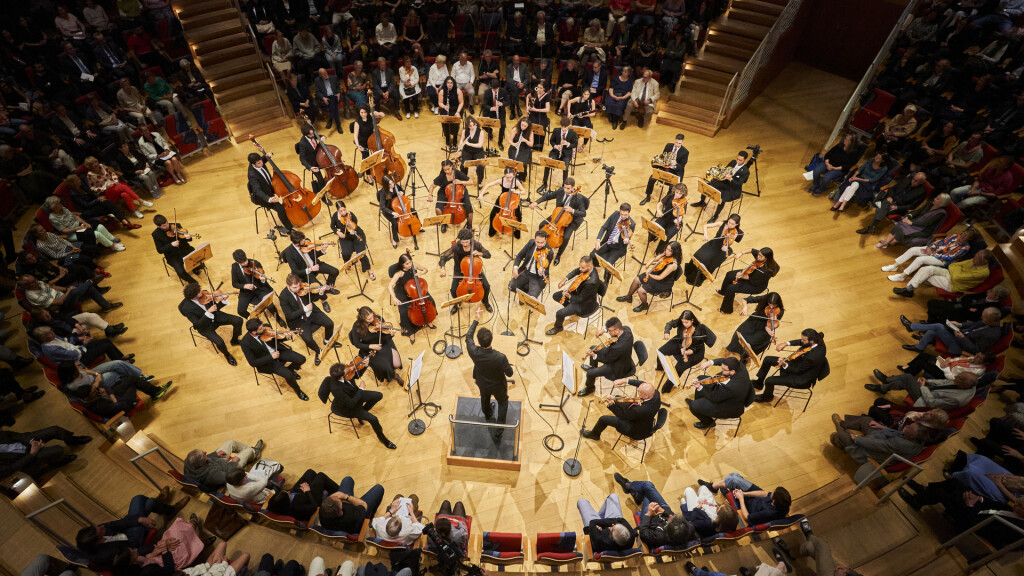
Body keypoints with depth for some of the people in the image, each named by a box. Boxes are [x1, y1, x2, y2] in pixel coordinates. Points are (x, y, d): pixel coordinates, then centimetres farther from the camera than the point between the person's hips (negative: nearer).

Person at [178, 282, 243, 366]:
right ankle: (227, 355, 10)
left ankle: (234, 341, 16)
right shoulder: (186, 308, -26)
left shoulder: (204, 294, -15)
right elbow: (198, 324, -27)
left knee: (238, 320, -12)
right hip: (205, 327, -4)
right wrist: (208, 312, -38)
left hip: (216, 316, 5)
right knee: (219, 342, -26)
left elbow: (215, 307, -4)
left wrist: (222, 300, -24)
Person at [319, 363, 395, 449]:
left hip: (353, 395, 7)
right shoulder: (336, 388, -41)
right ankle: (382, 438, 11)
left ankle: (362, 411, 26)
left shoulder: (341, 373, -22)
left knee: (379, 395, 6)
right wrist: (361, 389, -24)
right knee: (373, 419, -15)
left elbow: (357, 375, 0)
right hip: (345, 408, -7)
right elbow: (351, 404, -32)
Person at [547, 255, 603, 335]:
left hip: (585, 304, -9)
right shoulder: (586, 269, -17)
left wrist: (568, 295, -33)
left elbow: (580, 299, -29)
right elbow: (576, 271, 7)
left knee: (559, 313, -18)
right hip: (578, 292, 9)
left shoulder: (592, 282, -40)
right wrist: (565, 279, -3)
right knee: (555, 296, 12)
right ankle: (570, 308, 33)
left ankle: (557, 328, 16)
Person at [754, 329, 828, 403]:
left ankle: (767, 397, 23)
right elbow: (800, 342, 3)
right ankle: (759, 383, 31)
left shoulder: (813, 357, -38)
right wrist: (786, 343, -11)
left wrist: (785, 365, -40)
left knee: (769, 380, -14)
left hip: (802, 379, -9)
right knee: (767, 359, 10)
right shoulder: (818, 341, -16)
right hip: (800, 364, 9)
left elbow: (797, 370, -26)